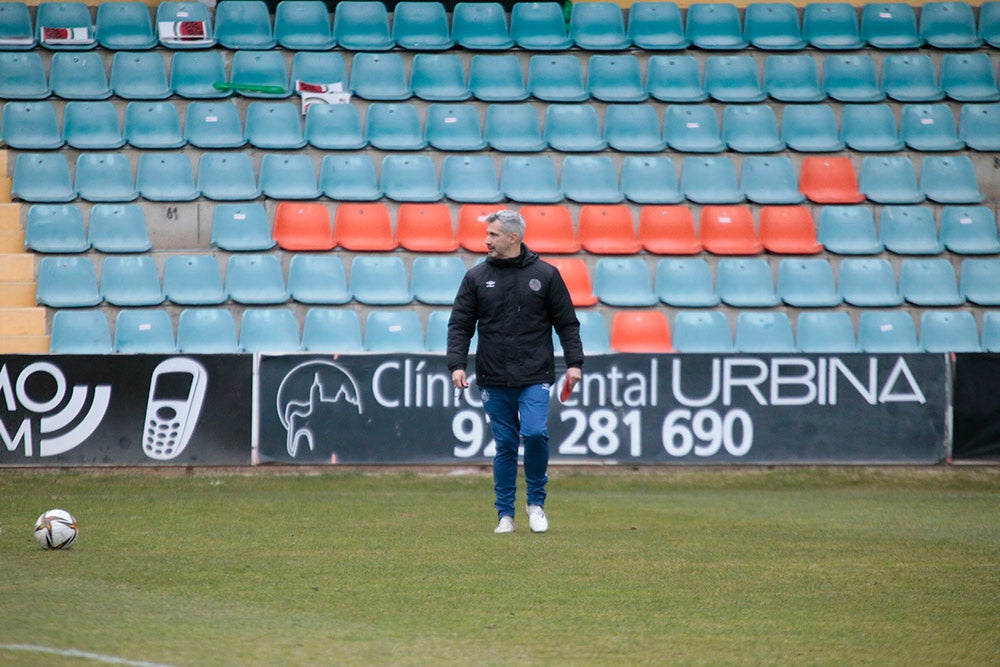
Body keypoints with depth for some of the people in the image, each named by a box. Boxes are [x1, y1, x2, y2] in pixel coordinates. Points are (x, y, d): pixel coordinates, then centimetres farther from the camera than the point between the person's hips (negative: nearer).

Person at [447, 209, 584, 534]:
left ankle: (536, 501, 4)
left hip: (535, 377, -2)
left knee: (535, 433, -17)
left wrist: (574, 363, -2)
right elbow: (460, 325, 6)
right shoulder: (477, 277, 6)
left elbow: (567, 323, 7)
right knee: (505, 446, 3)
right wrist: (457, 364, -7)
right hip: (494, 379, 2)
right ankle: (505, 514, 12)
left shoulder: (545, 275, 3)